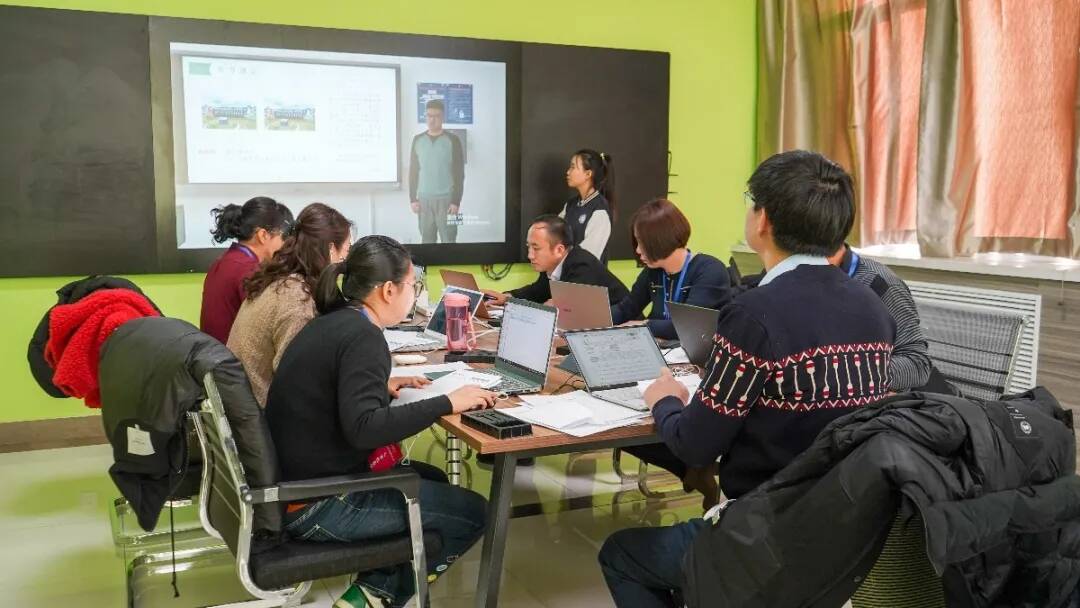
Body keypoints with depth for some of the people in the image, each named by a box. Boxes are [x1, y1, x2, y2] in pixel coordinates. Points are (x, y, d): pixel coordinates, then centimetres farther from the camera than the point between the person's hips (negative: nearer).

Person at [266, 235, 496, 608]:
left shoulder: (330, 323, 8)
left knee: (432, 479, 23)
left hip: (299, 479, 10)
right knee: (472, 512, -4)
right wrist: (447, 403, -25)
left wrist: (382, 387, 13)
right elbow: (363, 429, -31)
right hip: (315, 504, -10)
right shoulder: (362, 336, -20)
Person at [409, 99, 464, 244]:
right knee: (427, 241, 5)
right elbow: (413, 171, 10)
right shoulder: (418, 140, 7)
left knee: (448, 240, -4)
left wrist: (456, 201, -11)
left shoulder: (452, 140, -3)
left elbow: (459, 174, -4)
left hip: (446, 199, -3)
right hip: (424, 199, 3)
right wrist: (413, 198, 3)